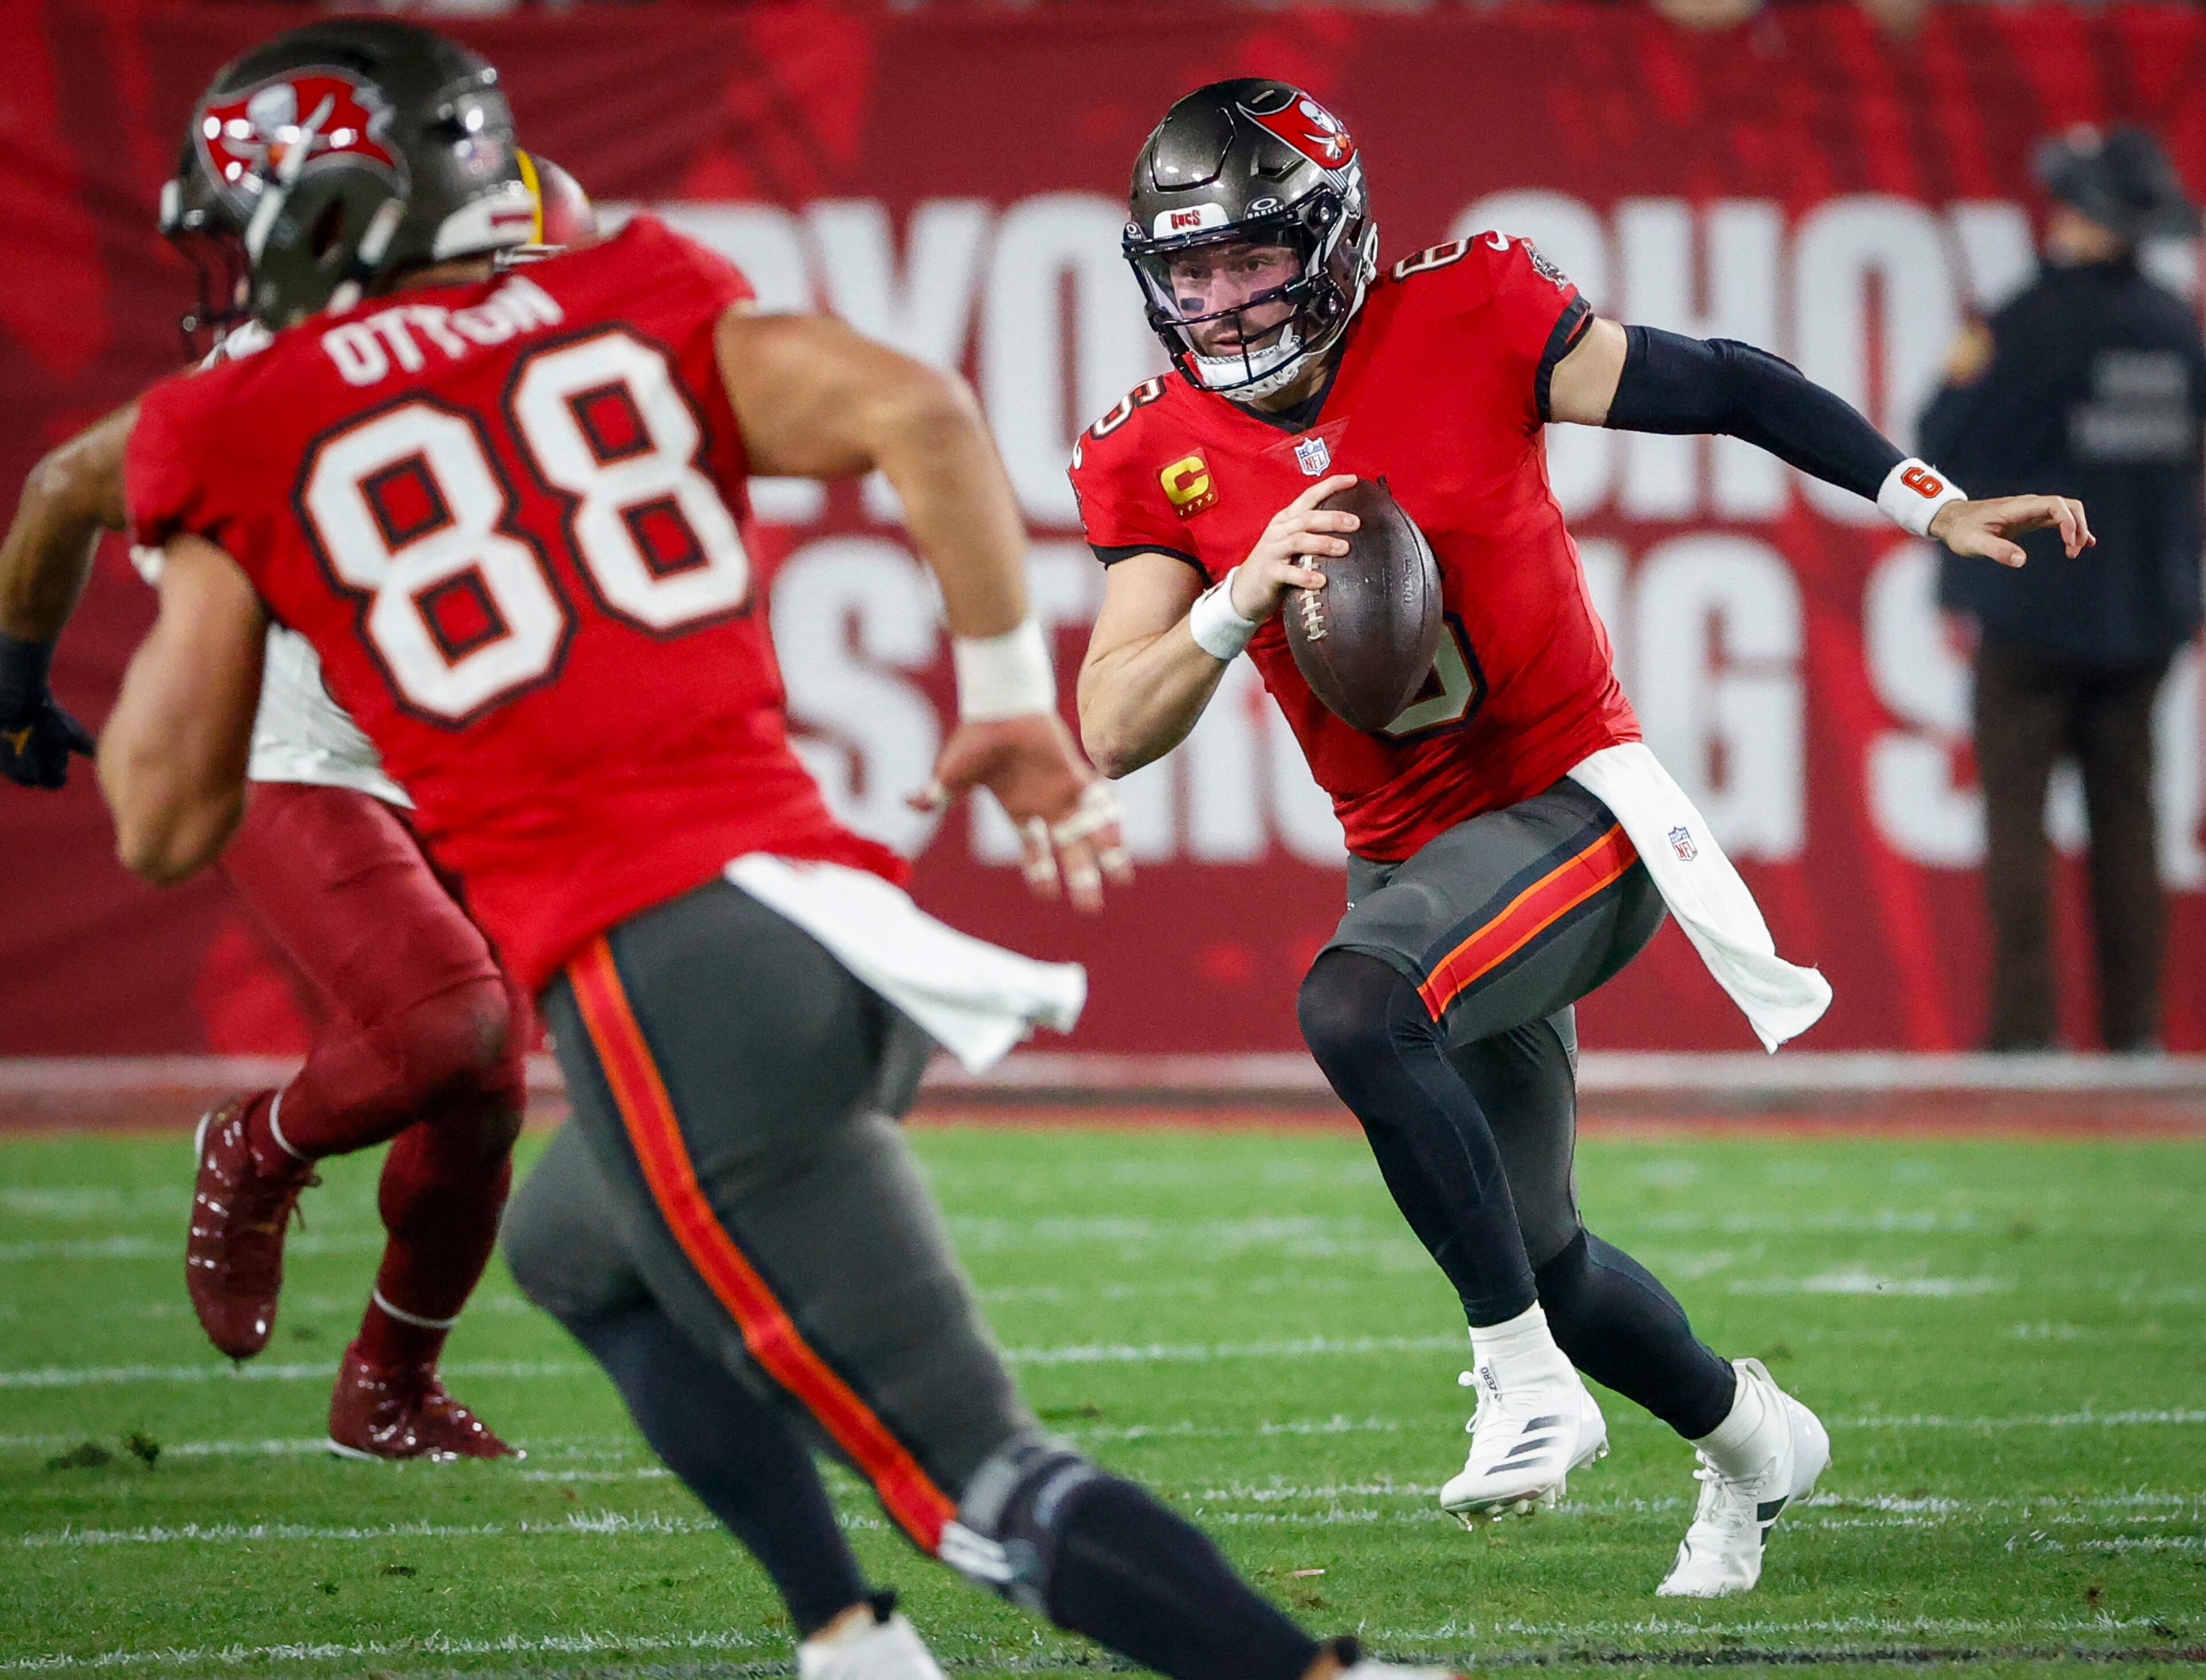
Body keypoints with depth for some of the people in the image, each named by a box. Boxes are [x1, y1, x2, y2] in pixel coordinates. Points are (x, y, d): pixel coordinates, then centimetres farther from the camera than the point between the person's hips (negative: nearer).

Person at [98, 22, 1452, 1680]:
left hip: (659, 976, -6)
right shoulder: (636, 308, 16)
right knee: (582, 1255, 33)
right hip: (829, 905, 6)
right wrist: (1012, 696, 7)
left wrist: (189, 592, 28)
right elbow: (914, 409, -2)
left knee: (984, 1482, -6)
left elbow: (164, 823, 11)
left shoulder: (249, 436, 7)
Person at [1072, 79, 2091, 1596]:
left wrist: (1937, 507, -6)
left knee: (1355, 1007, -34)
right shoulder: (1161, 462, -3)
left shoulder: (1468, 324, -12)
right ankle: (1747, 1438, 43)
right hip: (1408, 862, 6)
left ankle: (1529, 1380, -22)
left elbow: (1720, 387, -3)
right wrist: (1242, 597, -25)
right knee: (1538, 1253, 15)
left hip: (1572, 807, -6)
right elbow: (1114, 735, -8)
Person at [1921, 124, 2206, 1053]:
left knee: (2016, 811, -2)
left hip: (2032, 607, -5)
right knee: (2126, 814, 9)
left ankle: (2027, 1020, -8)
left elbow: (1948, 446, -9)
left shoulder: (2033, 323, -13)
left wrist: (1962, 376, 7)